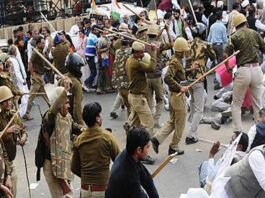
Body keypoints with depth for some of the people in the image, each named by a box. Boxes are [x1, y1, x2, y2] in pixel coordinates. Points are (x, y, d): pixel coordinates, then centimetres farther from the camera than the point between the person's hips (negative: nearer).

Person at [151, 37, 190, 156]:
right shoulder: (175, 62, -20)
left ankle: (157, 138, 8)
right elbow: (167, 78, -31)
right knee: (180, 123, 6)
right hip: (178, 96, -9)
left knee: (172, 121, 17)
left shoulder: (176, 60, 10)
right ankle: (174, 147, 17)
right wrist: (180, 87, -29)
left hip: (173, 94, 9)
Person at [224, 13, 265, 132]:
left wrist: (228, 68, 6)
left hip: (243, 70, -3)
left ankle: (238, 131, 4)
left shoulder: (234, 36, 0)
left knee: (236, 104, 9)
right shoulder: (255, 33, 8)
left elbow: (226, 55, -10)